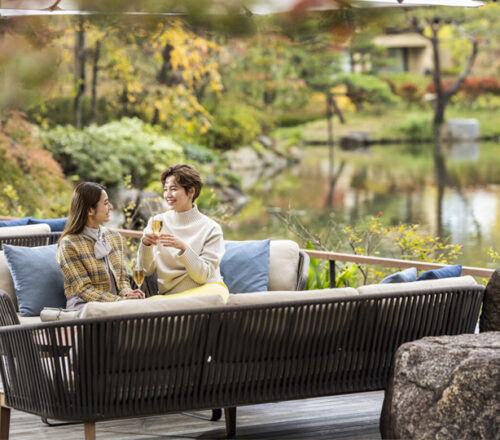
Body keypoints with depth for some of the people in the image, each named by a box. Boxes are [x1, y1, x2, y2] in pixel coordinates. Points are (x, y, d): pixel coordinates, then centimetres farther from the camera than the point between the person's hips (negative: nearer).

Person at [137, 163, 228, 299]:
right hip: (168, 292, 1)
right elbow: (147, 270, 4)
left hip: (206, 289, -1)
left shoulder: (210, 228, -1)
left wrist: (183, 247, -22)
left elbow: (203, 275, -8)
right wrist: (145, 244, -15)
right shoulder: (156, 222, 7)